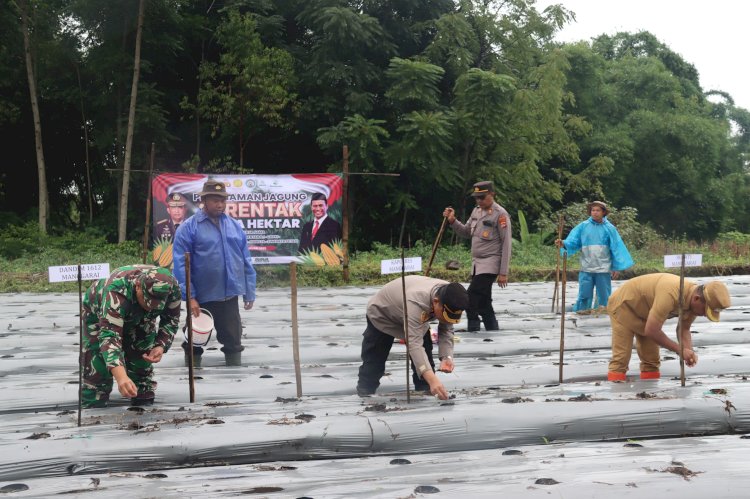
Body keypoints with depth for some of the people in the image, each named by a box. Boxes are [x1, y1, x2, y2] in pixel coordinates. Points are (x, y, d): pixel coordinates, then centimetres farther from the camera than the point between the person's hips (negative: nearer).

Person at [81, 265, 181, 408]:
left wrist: (161, 346, -30)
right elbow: (110, 336, -55)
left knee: (142, 364, 2)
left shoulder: (171, 287, -32)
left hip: (138, 319, 4)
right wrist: (121, 377, -68)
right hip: (99, 314, -4)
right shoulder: (117, 292, -47)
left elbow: (171, 320, -13)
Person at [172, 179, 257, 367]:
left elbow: (246, 262, 9)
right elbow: (180, 265, -10)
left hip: (230, 296, 4)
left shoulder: (235, 226, 7)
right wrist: (189, 297, -15)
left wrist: (249, 293, 7)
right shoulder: (189, 228, -6)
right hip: (201, 297, -4)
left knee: (233, 340, 12)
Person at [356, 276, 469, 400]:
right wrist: (432, 380, -63)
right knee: (374, 361, 2)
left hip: (416, 318, 5)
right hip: (382, 313, -5)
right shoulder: (416, 301, -48)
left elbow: (446, 330, -14)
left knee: (425, 357, -5)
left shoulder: (449, 299, -27)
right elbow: (414, 343, -53)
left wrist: (447, 357, -34)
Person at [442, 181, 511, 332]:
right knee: (483, 303, 12)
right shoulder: (476, 211, 12)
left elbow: (506, 244, -12)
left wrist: (503, 273, -14)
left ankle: (473, 331, -15)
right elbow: (466, 232, 22)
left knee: (471, 299, -18)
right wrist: (453, 221, 3)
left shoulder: (500, 214, -10)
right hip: (477, 263, 8)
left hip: (490, 264, -8)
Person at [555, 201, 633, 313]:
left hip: (603, 270, 0)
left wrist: (616, 268, 0)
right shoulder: (583, 226, 2)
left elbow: (616, 248, 2)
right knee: (584, 296, 3)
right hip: (586, 269, 0)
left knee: (604, 296, 7)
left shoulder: (609, 228, 0)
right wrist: (563, 244, -26)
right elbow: (573, 242, -5)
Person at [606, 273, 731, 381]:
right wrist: (679, 350, -28)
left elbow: (683, 329, -1)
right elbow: (651, 331, -36)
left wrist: (689, 351, -21)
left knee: (651, 361, 5)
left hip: (645, 312, 8)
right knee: (620, 360, -13)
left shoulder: (694, 300, -14)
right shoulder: (671, 294, -41)